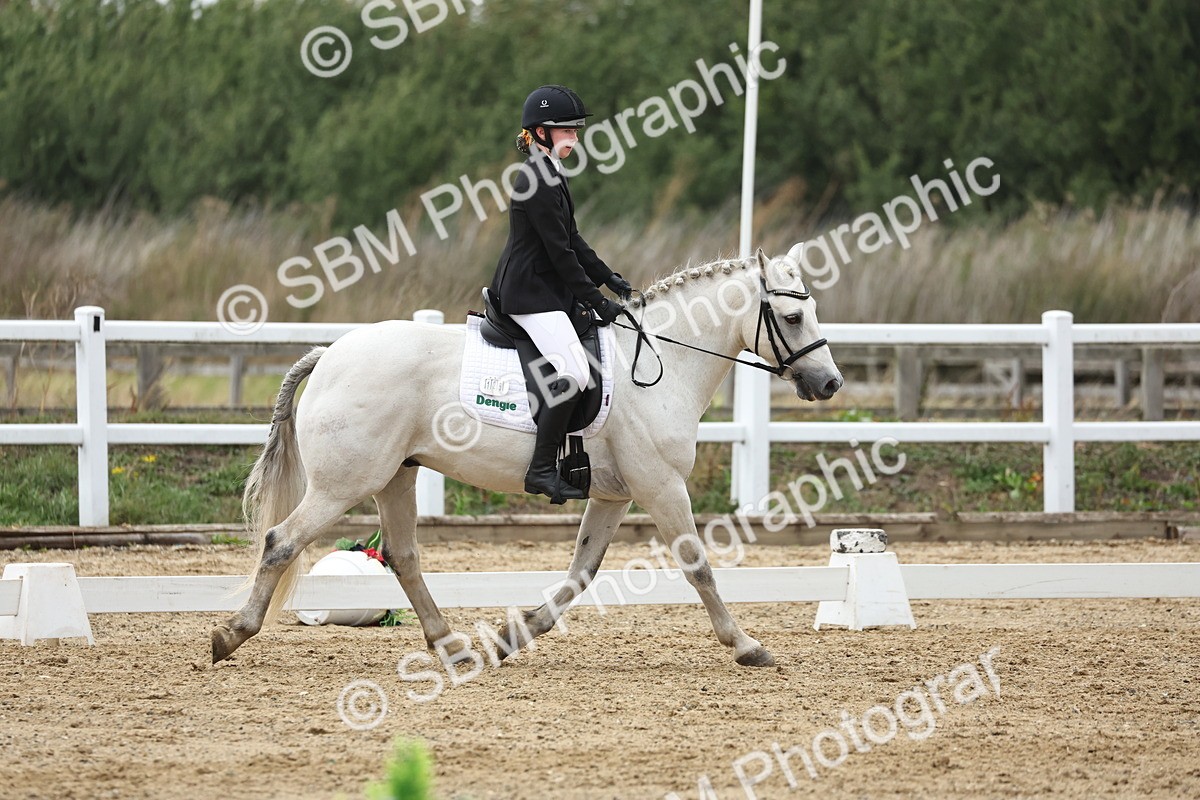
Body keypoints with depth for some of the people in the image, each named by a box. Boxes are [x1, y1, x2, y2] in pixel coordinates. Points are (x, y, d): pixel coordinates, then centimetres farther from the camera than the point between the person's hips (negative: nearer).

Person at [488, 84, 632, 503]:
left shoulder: (551, 175, 15)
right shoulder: (536, 180, -18)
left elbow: (572, 240, 21)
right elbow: (560, 252, -18)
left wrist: (609, 279, 13)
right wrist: (597, 301, -15)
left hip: (545, 289, 11)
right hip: (530, 293, -11)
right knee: (574, 374, -21)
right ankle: (541, 469, -21)